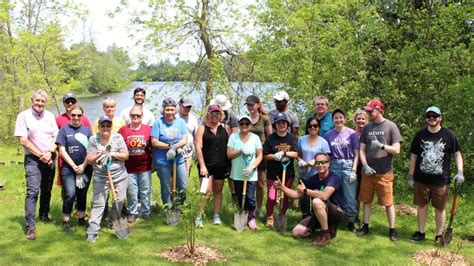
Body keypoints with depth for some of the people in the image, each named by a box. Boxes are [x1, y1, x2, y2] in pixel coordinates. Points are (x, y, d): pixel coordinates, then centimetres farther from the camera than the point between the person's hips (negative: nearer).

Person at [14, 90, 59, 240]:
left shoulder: (49, 116, 7)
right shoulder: (23, 116, -6)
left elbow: (56, 137, 7)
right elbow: (23, 141, -10)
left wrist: (49, 153, -10)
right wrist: (41, 155, -12)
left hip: (49, 158, 5)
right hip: (33, 159, -4)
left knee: (47, 191, 14)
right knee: (32, 192, -12)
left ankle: (44, 215, 33)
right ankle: (30, 226, -11)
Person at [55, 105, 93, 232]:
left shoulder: (87, 130, 7)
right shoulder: (64, 129, 0)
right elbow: (62, 151, -4)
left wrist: (83, 166, -7)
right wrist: (74, 166, -9)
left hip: (85, 168, 3)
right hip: (68, 168, -3)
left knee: (82, 194, 11)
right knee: (70, 194, -13)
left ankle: (82, 219, 25)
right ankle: (66, 221, 1)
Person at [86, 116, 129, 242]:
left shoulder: (118, 137, -2)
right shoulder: (93, 139, -4)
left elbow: (126, 156, -2)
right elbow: (89, 160, -6)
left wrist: (113, 154, -16)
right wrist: (99, 155, -24)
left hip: (120, 176, 2)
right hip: (101, 177, -2)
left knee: (120, 200, 6)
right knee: (98, 203, -6)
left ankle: (113, 220, 32)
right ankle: (92, 231, -5)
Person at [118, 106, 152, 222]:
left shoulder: (148, 129, 0)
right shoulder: (123, 130, -1)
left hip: (145, 167, 0)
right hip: (129, 168, 0)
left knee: (145, 192, 10)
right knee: (131, 193, 7)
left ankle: (146, 212, 24)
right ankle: (133, 213, 23)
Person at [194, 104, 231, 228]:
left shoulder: (225, 128, 7)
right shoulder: (202, 128, -2)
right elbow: (198, 148, -8)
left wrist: (230, 164, 3)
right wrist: (202, 166, -15)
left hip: (221, 165, 3)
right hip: (207, 165, -3)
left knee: (218, 191, 12)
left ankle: (216, 215, 23)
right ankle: (199, 217, -2)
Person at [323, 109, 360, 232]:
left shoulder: (351, 133, -1)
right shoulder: (328, 135, 4)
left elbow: (356, 154, 0)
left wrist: (354, 170, -6)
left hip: (348, 166, -1)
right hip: (334, 166, 2)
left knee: (350, 196, 1)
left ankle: (351, 221, 13)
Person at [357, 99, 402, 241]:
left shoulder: (390, 126, -5)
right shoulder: (367, 127, 7)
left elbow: (396, 150, -8)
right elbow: (362, 150, 7)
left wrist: (381, 146, -23)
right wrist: (365, 166, -7)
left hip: (385, 172, -4)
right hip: (368, 171, 4)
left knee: (388, 202, 3)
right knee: (366, 200, 11)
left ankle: (392, 229, 14)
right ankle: (365, 226, 23)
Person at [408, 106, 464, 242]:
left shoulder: (449, 135, -3)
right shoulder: (420, 135, 2)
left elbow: (457, 154, 3)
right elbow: (413, 156, 7)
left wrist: (460, 172, -10)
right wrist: (410, 176, 6)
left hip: (441, 180, -2)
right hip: (421, 179, 2)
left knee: (440, 208, 7)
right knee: (422, 205, 11)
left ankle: (439, 236, 20)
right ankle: (420, 232, 24)